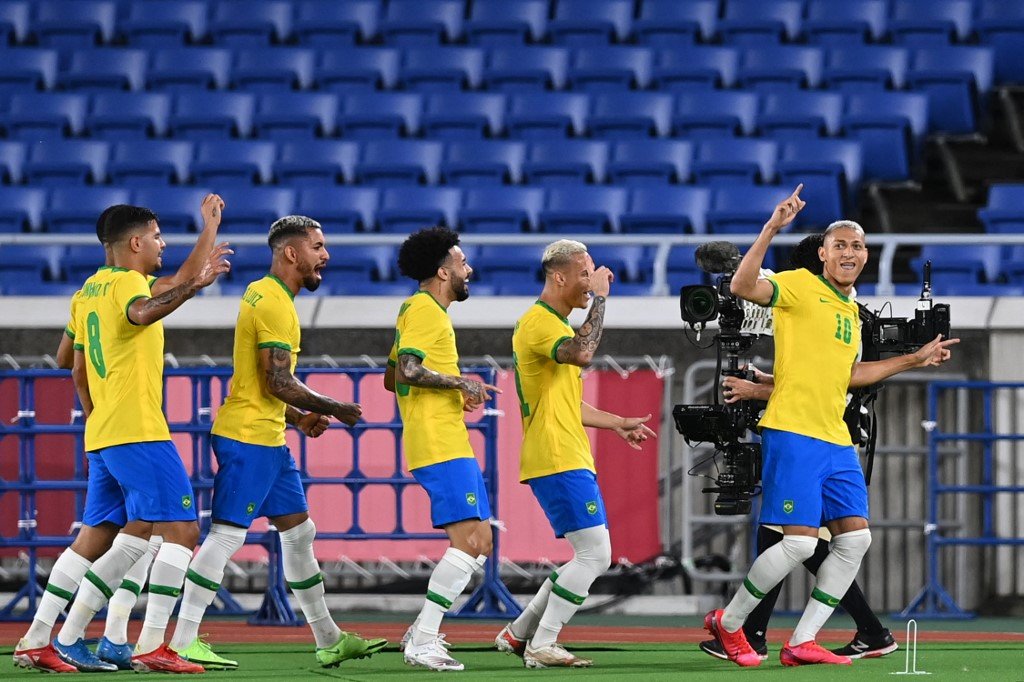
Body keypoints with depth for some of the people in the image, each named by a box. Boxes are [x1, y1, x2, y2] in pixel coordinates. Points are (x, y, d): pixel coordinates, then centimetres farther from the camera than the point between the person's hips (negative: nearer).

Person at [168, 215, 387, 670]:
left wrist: (298, 418, 16)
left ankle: (329, 641, 18)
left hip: (268, 439, 11)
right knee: (227, 534, -10)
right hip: (249, 439, -11)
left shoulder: (264, 295, 17)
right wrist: (335, 409, -9)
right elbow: (278, 382, -20)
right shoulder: (274, 303, -15)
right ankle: (183, 642, -8)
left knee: (299, 532, 13)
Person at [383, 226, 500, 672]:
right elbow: (407, 372, -22)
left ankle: (423, 631, 12)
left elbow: (392, 378, 26)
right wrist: (460, 382, -13)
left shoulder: (426, 311, 21)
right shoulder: (423, 310, -10)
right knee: (468, 542, -15)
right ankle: (423, 642, -14)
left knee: (480, 542, 10)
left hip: (452, 443, 11)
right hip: (439, 446, -11)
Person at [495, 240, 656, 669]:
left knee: (593, 559, 11)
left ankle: (519, 633, 16)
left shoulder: (554, 323, 22)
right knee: (594, 554, -12)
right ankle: (542, 646, -8)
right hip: (557, 461, -11)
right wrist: (599, 298, -23)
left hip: (570, 460, 11)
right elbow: (582, 354, -32)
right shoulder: (539, 322, -11)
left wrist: (617, 423, 27)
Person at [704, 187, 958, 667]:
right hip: (792, 433, -8)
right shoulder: (799, 286, -5)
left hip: (836, 439, 8)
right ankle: (728, 623, 6)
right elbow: (743, 287, -22)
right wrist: (771, 230, -31)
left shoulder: (851, 310, 18)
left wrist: (915, 359, 28)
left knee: (855, 538, 1)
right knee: (800, 541, -13)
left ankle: (802, 643, 7)